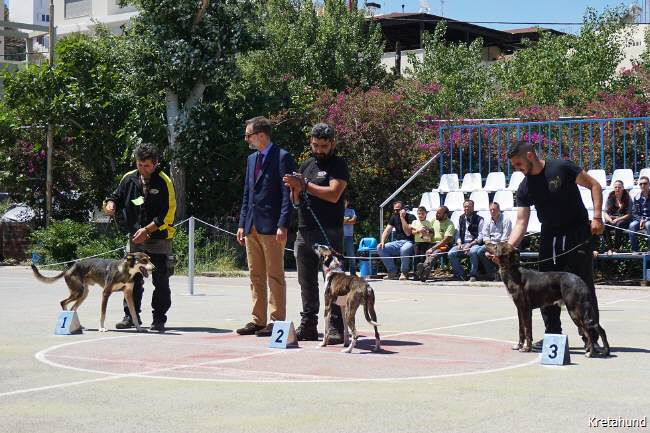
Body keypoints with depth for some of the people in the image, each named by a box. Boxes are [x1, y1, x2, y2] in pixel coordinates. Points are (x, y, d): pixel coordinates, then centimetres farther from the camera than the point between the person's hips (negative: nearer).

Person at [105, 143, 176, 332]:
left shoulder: (164, 182, -9)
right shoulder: (129, 178, 4)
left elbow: (168, 214, -12)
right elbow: (117, 196, 18)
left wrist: (147, 230, -17)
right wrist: (111, 203, -6)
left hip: (158, 238, -4)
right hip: (135, 238, 4)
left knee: (160, 281, 0)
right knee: (132, 279, 6)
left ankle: (159, 318, 7)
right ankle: (131, 316, 15)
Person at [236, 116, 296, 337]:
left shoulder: (282, 157, -7)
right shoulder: (251, 159, 18)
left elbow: (287, 194, -11)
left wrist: (282, 225, -18)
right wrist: (242, 224, 15)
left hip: (272, 227, -8)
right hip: (252, 226, 8)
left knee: (275, 275, -4)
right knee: (256, 275, 10)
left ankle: (276, 321, 0)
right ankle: (258, 320, 16)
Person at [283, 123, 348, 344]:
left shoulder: (338, 165, -1)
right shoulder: (306, 166, 18)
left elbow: (333, 194, -16)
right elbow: (296, 201, 21)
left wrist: (304, 185, -12)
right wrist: (295, 189, -2)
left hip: (329, 232, -7)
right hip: (304, 232, 7)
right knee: (307, 282, 9)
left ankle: (336, 328, -6)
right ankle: (308, 326, 14)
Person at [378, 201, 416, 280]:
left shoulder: (411, 217, -7)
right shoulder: (393, 218, 13)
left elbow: (408, 233, -20)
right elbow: (387, 231, 7)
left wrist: (402, 218, -19)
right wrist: (382, 242, -12)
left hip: (408, 242, -6)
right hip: (397, 242, 6)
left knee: (404, 249, -41)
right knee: (380, 248, -17)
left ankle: (404, 273, -17)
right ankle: (393, 272, -9)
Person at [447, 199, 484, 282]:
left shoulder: (479, 219, 2)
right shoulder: (461, 219, 18)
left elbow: (481, 236, -4)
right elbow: (458, 233, 19)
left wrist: (470, 245, -15)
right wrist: (459, 243, -1)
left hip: (474, 243, -5)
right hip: (462, 243, 5)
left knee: (473, 252, -39)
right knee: (451, 254, -21)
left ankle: (473, 275, -23)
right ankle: (460, 274, -8)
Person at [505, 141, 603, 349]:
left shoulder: (562, 168, -12)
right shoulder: (524, 188, 1)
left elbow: (594, 185, -6)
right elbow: (521, 222, -3)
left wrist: (597, 217, -14)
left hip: (578, 233, -5)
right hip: (549, 237, 5)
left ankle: (591, 337, 5)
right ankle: (553, 334, 14)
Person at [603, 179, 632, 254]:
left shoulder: (627, 198, -1)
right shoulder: (610, 198, 6)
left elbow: (629, 214, -6)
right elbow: (605, 213, 3)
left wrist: (617, 220, -19)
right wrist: (610, 220, -19)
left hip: (623, 220, -2)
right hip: (612, 219, 2)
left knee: (619, 225, -37)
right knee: (604, 226, -31)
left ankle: (616, 248, -31)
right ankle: (609, 249, -30)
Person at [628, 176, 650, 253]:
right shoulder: (637, 197, 5)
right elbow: (636, 214, 7)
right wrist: (641, 219, -13)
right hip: (640, 219, 4)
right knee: (632, 225, -26)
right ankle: (635, 250, -22)